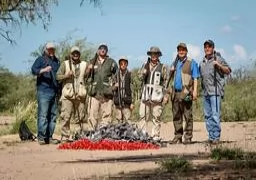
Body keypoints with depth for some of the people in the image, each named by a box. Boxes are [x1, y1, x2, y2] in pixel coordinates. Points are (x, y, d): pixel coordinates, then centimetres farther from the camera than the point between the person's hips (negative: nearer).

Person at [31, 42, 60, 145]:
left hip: (54, 91, 6)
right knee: (43, 114, -12)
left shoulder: (57, 61, 22)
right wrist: (44, 70, -26)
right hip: (43, 91, -6)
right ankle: (41, 137, -12)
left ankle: (49, 136, 9)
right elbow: (33, 70, -7)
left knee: (53, 115, 5)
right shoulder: (41, 59, 6)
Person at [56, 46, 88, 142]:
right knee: (66, 116, -6)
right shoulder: (65, 64, 6)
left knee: (80, 117, 5)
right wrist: (66, 75, -12)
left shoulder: (84, 64, 12)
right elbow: (58, 76, 2)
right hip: (68, 94, -2)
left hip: (80, 95, 2)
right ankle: (65, 137, -2)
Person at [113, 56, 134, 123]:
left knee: (127, 119, -10)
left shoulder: (129, 75, 3)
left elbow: (132, 89, 1)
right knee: (119, 120, 4)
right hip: (118, 100, 3)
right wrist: (115, 87, -8)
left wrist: (132, 102, -5)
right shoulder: (116, 75, 11)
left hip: (126, 100, -3)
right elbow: (113, 89, 17)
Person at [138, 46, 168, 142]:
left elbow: (165, 81, 9)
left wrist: (166, 95, 3)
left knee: (156, 117, -2)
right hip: (146, 94, 2)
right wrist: (145, 69, -9)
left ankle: (156, 135, 2)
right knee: (143, 116, -3)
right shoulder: (145, 65, 16)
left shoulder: (162, 67, 10)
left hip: (157, 95, -2)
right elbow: (140, 77, 6)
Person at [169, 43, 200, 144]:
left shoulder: (191, 62, 3)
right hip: (175, 92, 6)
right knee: (176, 116, 8)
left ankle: (188, 137, -3)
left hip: (186, 93, -6)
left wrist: (195, 91, -11)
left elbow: (195, 78, -2)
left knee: (188, 116, -6)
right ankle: (178, 136, 14)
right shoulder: (175, 63, 20)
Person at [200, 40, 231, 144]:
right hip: (205, 92, 7)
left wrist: (219, 65, -16)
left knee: (215, 115, -11)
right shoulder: (202, 62, 19)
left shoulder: (218, 59, 0)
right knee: (207, 116, 8)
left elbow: (228, 71, -2)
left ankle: (216, 137, -8)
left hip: (215, 91, -7)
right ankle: (211, 136, 14)